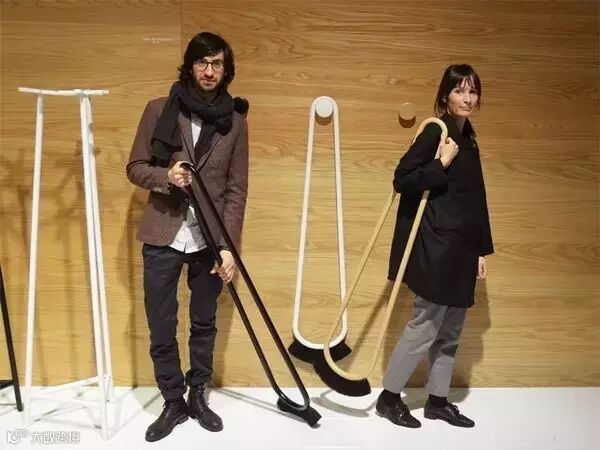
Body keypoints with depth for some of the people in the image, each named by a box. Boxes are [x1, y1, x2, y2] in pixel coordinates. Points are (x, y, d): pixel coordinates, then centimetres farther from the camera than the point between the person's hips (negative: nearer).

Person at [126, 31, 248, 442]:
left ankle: (198, 396, 31)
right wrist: (165, 176, -18)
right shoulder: (159, 110, 0)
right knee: (161, 329, 6)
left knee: (204, 324, 12)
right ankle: (173, 402, 25)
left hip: (210, 240, 1)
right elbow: (135, 167, 4)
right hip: (163, 237, 0)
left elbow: (237, 190, 0)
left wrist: (228, 245, -7)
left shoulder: (235, 122, 2)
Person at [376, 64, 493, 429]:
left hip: (461, 248, 9)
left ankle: (438, 400, 28)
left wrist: (482, 249, 16)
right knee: (426, 325, -1)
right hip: (436, 246, -9)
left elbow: (475, 199, 16)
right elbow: (402, 180, -16)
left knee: (451, 329, 14)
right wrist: (441, 164, -23)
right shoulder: (436, 132, -10)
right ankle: (389, 396, 15)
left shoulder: (468, 138, 15)